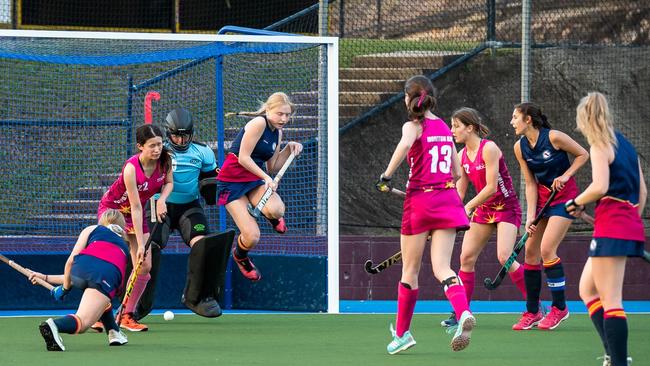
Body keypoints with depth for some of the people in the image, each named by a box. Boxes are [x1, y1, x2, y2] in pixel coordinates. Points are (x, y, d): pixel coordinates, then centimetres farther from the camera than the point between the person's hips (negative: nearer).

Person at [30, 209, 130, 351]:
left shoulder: (91, 229, 31)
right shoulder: (123, 246, 40)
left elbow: (71, 261, 17)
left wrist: (65, 288, 34)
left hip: (83, 265, 0)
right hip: (110, 274, 0)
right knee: (82, 322, -4)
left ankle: (113, 333, 23)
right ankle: (55, 325, -37)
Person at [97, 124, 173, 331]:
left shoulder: (165, 160, -16)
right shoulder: (131, 168, -32)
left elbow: (169, 182, 5)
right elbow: (136, 207, -31)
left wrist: (162, 199, -18)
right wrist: (140, 243, -31)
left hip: (134, 214, 6)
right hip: (112, 210, -6)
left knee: (145, 266, -1)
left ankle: (127, 316, 10)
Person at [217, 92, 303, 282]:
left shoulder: (277, 132, 11)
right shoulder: (259, 123, -15)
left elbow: (272, 168, 14)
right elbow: (243, 158, -18)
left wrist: (289, 149, 2)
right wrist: (266, 177, -15)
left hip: (254, 180, 6)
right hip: (232, 182, -6)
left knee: (276, 210, -32)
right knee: (252, 238, -17)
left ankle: (273, 217, 10)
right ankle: (240, 256, 21)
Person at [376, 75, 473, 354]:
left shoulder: (413, 126, -5)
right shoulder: (445, 128, 14)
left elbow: (405, 144, -30)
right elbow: (457, 173, 18)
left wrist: (386, 176, -23)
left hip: (420, 199, -4)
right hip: (448, 200, 4)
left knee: (410, 270, 9)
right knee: (441, 268, -4)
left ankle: (402, 333, 19)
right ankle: (464, 313, -32)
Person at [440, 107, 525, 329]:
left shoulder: (489, 148, -18)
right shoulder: (462, 156, 4)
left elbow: (491, 187, -22)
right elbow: (459, 191, 9)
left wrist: (468, 208, -20)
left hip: (506, 208, -8)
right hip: (483, 210, 8)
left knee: (504, 257, -20)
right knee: (466, 257, -1)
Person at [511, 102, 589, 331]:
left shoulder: (554, 138, -18)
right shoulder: (520, 148, -1)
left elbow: (583, 155, -5)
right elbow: (530, 184, 1)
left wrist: (566, 176, -17)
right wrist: (531, 217, -7)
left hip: (564, 196, -6)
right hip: (542, 198, 6)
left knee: (547, 249, -16)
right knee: (530, 250, 1)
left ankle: (559, 307, -1)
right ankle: (532, 312, 11)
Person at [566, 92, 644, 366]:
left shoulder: (600, 145, -8)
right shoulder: (625, 144, 18)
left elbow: (600, 187, -21)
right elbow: (642, 191, 19)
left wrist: (576, 203, -5)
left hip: (611, 227, -9)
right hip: (631, 224, 9)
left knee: (610, 301, -10)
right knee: (587, 291, 16)